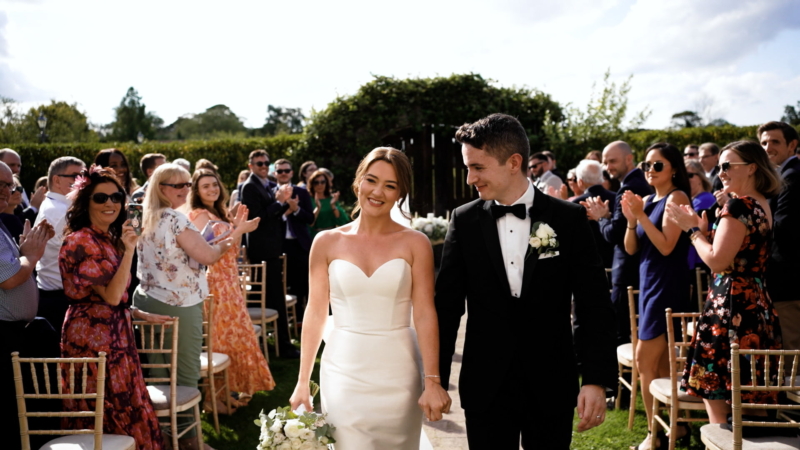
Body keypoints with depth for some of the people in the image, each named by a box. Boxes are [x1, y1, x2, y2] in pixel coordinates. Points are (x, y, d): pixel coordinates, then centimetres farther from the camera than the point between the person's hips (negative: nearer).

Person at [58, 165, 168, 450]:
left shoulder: (109, 239, 13)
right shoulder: (81, 241, -15)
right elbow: (111, 295, -22)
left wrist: (141, 315, 13)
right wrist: (129, 250, -25)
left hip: (114, 334, 9)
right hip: (92, 336, -9)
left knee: (121, 408, 14)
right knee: (110, 415, 0)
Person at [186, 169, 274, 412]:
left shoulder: (219, 214, 16)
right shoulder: (199, 215, -9)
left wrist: (237, 225, 4)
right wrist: (240, 229, -17)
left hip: (229, 282, 8)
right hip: (215, 283, -8)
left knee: (235, 334, 12)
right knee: (220, 338, -4)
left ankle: (237, 387, 23)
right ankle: (213, 396, 5)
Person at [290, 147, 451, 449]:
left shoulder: (415, 243, -2)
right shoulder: (327, 243, 1)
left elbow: (425, 315, -6)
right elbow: (316, 314, 3)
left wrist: (433, 382, -12)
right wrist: (303, 382, 3)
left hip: (397, 373, 0)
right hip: (343, 372, 1)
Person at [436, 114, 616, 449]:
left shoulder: (568, 219, -5)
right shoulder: (464, 221, -2)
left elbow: (594, 305, -4)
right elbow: (447, 304, 1)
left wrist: (597, 380, -10)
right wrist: (436, 379, 0)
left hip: (551, 386, 0)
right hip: (485, 387, 1)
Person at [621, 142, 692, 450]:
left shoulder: (677, 197, -10)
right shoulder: (648, 200, 12)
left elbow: (666, 246, -19)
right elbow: (631, 249, 8)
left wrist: (641, 215, -20)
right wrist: (631, 219, -8)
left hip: (667, 285, -8)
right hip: (648, 283, 8)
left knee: (644, 360, -7)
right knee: (661, 363, 13)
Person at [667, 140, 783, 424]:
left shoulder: (739, 204, -14)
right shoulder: (762, 205, 14)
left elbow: (717, 261, -18)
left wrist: (693, 229, -6)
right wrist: (703, 228, 13)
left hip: (731, 306, -10)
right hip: (756, 304, 10)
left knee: (716, 397, -2)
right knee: (752, 400, 14)